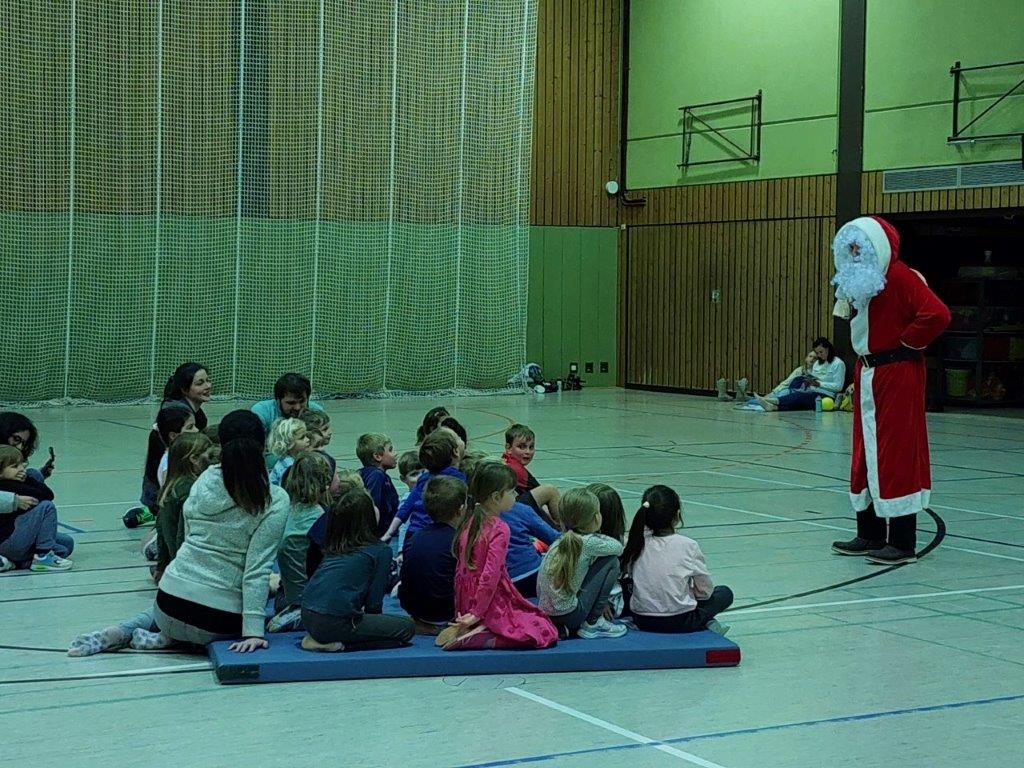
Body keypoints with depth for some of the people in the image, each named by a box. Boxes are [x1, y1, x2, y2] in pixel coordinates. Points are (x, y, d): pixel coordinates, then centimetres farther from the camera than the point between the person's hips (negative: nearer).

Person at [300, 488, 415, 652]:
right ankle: (339, 644, -7)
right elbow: (373, 602, -1)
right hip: (334, 621, -8)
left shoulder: (334, 547, 18)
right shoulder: (381, 551, -2)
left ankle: (318, 638, 9)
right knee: (407, 627, 4)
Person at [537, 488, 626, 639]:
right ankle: (593, 624, 6)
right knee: (612, 561, 4)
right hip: (569, 614, -7)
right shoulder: (588, 543, -11)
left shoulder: (559, 543, 11)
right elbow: (618, 548, 6)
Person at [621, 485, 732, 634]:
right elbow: (705, 591, -2)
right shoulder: (687, 545, -11)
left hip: (642, 622, 3)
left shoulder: (636, 543, -4)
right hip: (679, 622, -2)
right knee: (725, 593, 21)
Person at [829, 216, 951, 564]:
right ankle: (870, 535, 21)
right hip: (868, 374, 10)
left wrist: (908, 343, -14)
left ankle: (903, 544, -2)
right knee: (866, 455, 12)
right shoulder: (860, 283, 13)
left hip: (897, 375, -10)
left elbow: (937, 314, -27)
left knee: (896, 454, -7)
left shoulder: (900, 278, -16)